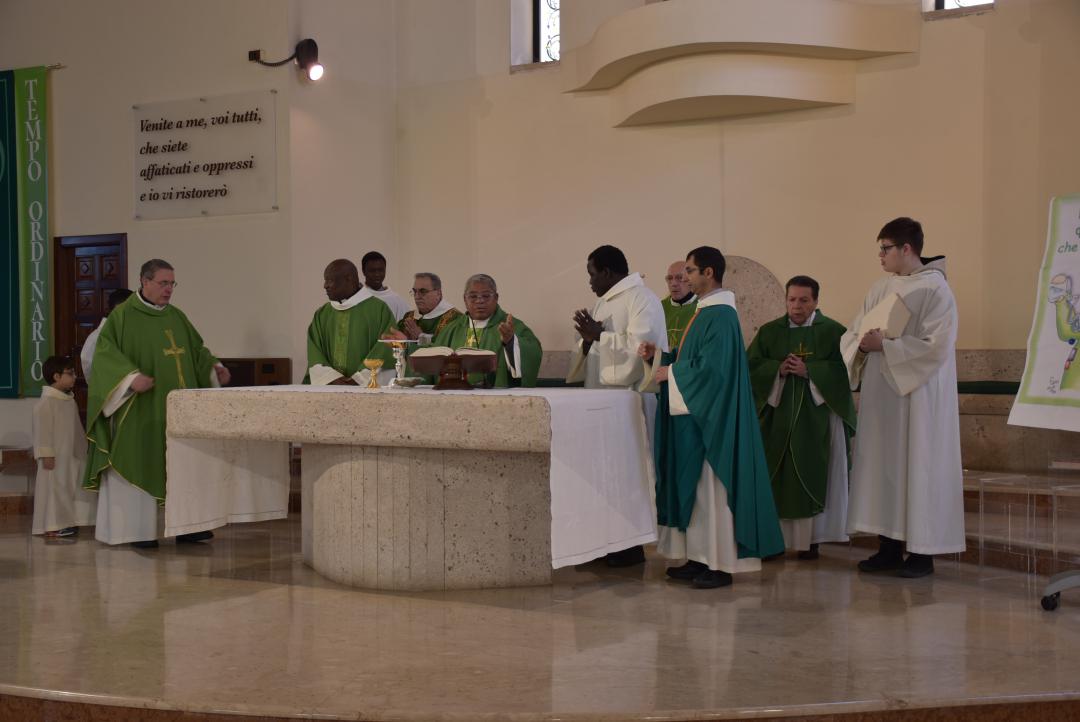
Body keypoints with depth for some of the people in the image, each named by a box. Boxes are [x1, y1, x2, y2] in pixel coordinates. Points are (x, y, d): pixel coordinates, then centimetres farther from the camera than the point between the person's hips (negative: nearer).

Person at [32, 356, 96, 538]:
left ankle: (66, 522, 19)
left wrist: (83, 447, 23)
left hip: (71, 456, 9)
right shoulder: (46, 402, -16)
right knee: (54, 489, -5)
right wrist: (46, 454, -22)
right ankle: (52, 526, 0)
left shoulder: (70, 400, 13)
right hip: (56, 457, -9)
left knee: (71, 489, 12)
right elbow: (42, 430, -19)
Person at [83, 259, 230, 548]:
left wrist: (213, 366, 1)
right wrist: (131, 376, -27)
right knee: (140, 465, -2)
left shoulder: (176, 316, 14)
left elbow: (196, 348, 20)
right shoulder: (122, 315, -4)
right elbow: (105, 353, -13)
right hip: (141, 408, -6)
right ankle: (139, 531, 5)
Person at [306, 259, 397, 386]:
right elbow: (315, 356, 6)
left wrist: (357, 380, -11)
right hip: (330, 389, 3)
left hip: (367, 387, -3)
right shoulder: (322, 314, 14)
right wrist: (333, 379, -10)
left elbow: (385, 353, -4)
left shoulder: (379, 309, 2)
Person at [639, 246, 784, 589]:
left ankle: (721, 564, 2)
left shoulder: (720, 317, -17)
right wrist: (658, 356, 6)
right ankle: (700, 557, 19)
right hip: (693, 413, 10)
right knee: (693, 486, 12)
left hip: (710, 417, -10)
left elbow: (710, 368, -24)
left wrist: (670, 373, -12)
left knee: (711, 486, -5)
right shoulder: (706, 313, 14)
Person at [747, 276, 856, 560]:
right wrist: (777, 369, -12)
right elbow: (750, 365, 4)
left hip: (817, 417, -2)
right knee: (776, 478, -1)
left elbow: (843, 368, -7)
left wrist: (808, 370, -16)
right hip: (777, 416, 2)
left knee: (813, 477, -3)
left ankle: (810, 539, 4)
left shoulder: (833, 331, 2)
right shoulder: (769, 331, 10)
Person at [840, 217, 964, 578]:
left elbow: (936, 346, -18)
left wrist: (885, 345, -18)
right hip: (881, 391, 7)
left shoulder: (935, 289, -10)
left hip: (918, 394, -7)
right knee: (883, 465, 8)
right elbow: (853, 333, 10)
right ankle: (890, 546, 16)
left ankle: (922, 552, 7)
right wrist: (862, 343, -12)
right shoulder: (880, 288, 10)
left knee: (918, 467, -1)